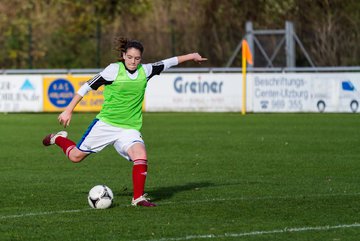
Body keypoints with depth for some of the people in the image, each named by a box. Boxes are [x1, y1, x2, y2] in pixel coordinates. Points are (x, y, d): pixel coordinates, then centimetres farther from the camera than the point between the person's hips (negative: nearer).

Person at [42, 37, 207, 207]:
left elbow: (167, 63, 17)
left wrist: (191, 56, 22)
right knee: (75, 156, 5)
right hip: (105, 123, -2)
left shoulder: (145, 71, 1)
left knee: (140, 155, -25)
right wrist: (68, 111, -8)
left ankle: (138, 198, -14)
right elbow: (87, 87, -7)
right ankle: (58, 138, 39)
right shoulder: (114, 69, -11)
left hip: (129, 128, 2)